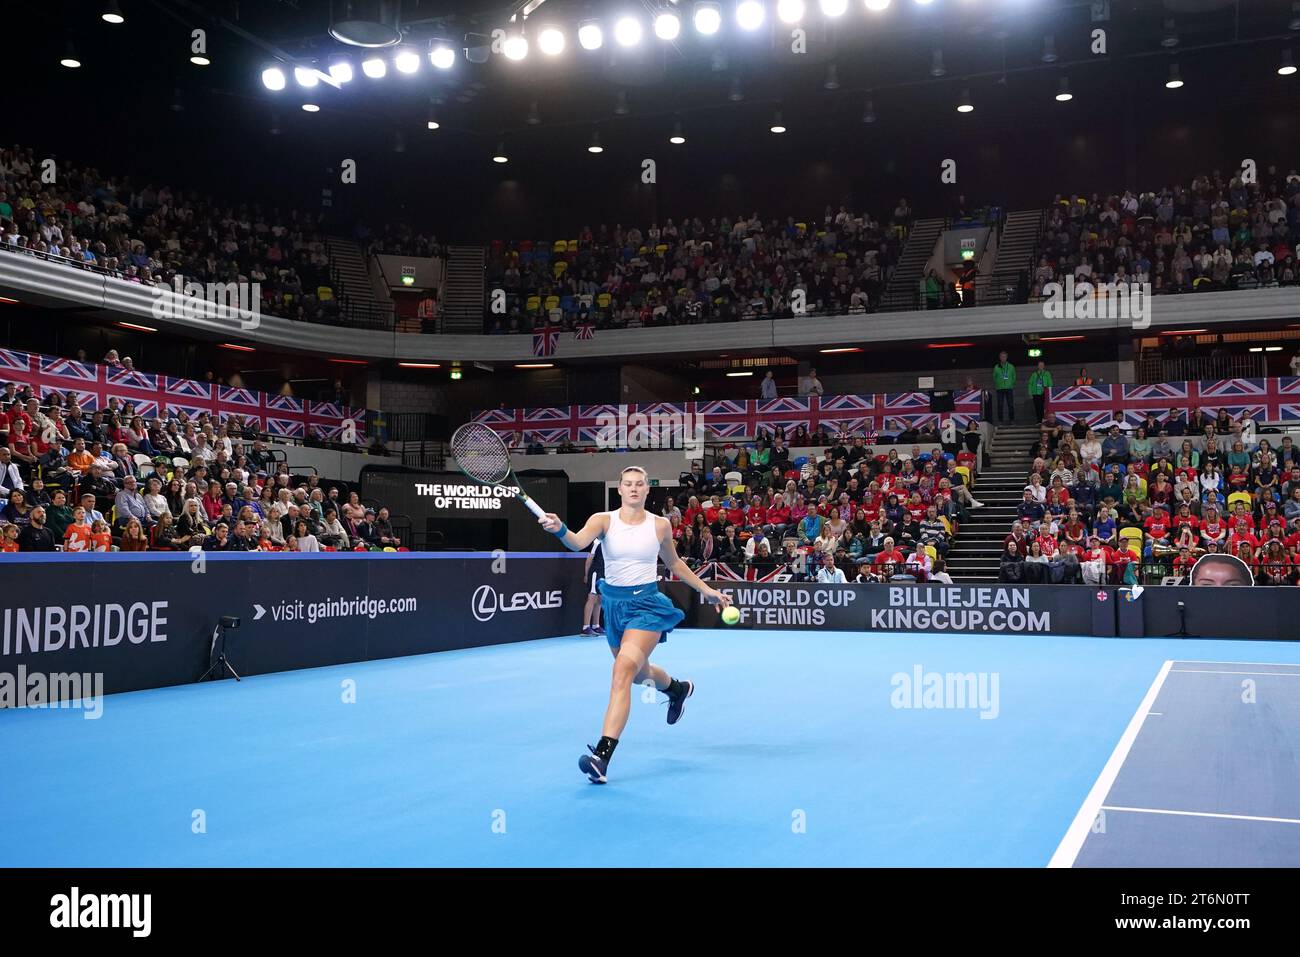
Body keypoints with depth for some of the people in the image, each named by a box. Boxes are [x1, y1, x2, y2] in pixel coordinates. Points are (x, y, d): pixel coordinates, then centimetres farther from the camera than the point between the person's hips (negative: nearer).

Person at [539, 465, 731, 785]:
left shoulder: (660, 525, -2)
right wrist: (560, 529, -48)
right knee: (639, 673, 24)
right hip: (614, 602, 3)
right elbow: (578, 543, -26)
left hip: (647, 603, -3)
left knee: (623, 671, -23)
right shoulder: (603, 520, -5)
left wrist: (706, 589, 16)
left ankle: (602, 755, -28)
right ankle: (678, 688, 60)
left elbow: (674, 563, 16)